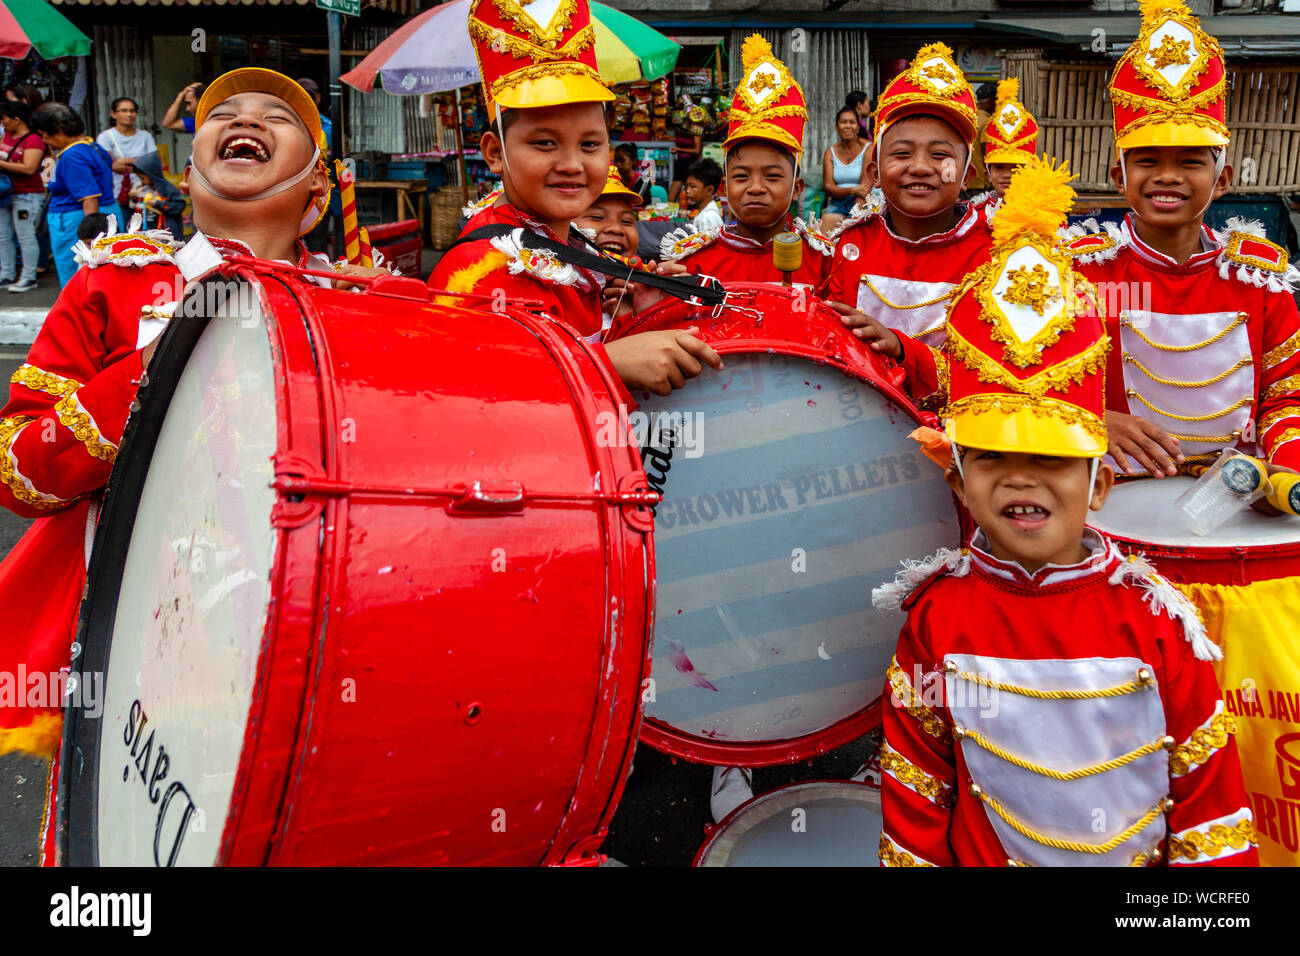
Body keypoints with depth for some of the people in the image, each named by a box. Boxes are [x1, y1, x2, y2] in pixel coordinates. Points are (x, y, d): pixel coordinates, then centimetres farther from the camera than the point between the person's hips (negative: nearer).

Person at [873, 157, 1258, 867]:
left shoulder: (1150, 615, -12)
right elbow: (914, 782, -4)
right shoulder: (937, 613, -12)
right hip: (979, 856, 0)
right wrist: (914, 857, -3)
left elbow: (1207, 782, -5)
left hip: (1139, 860, 1)